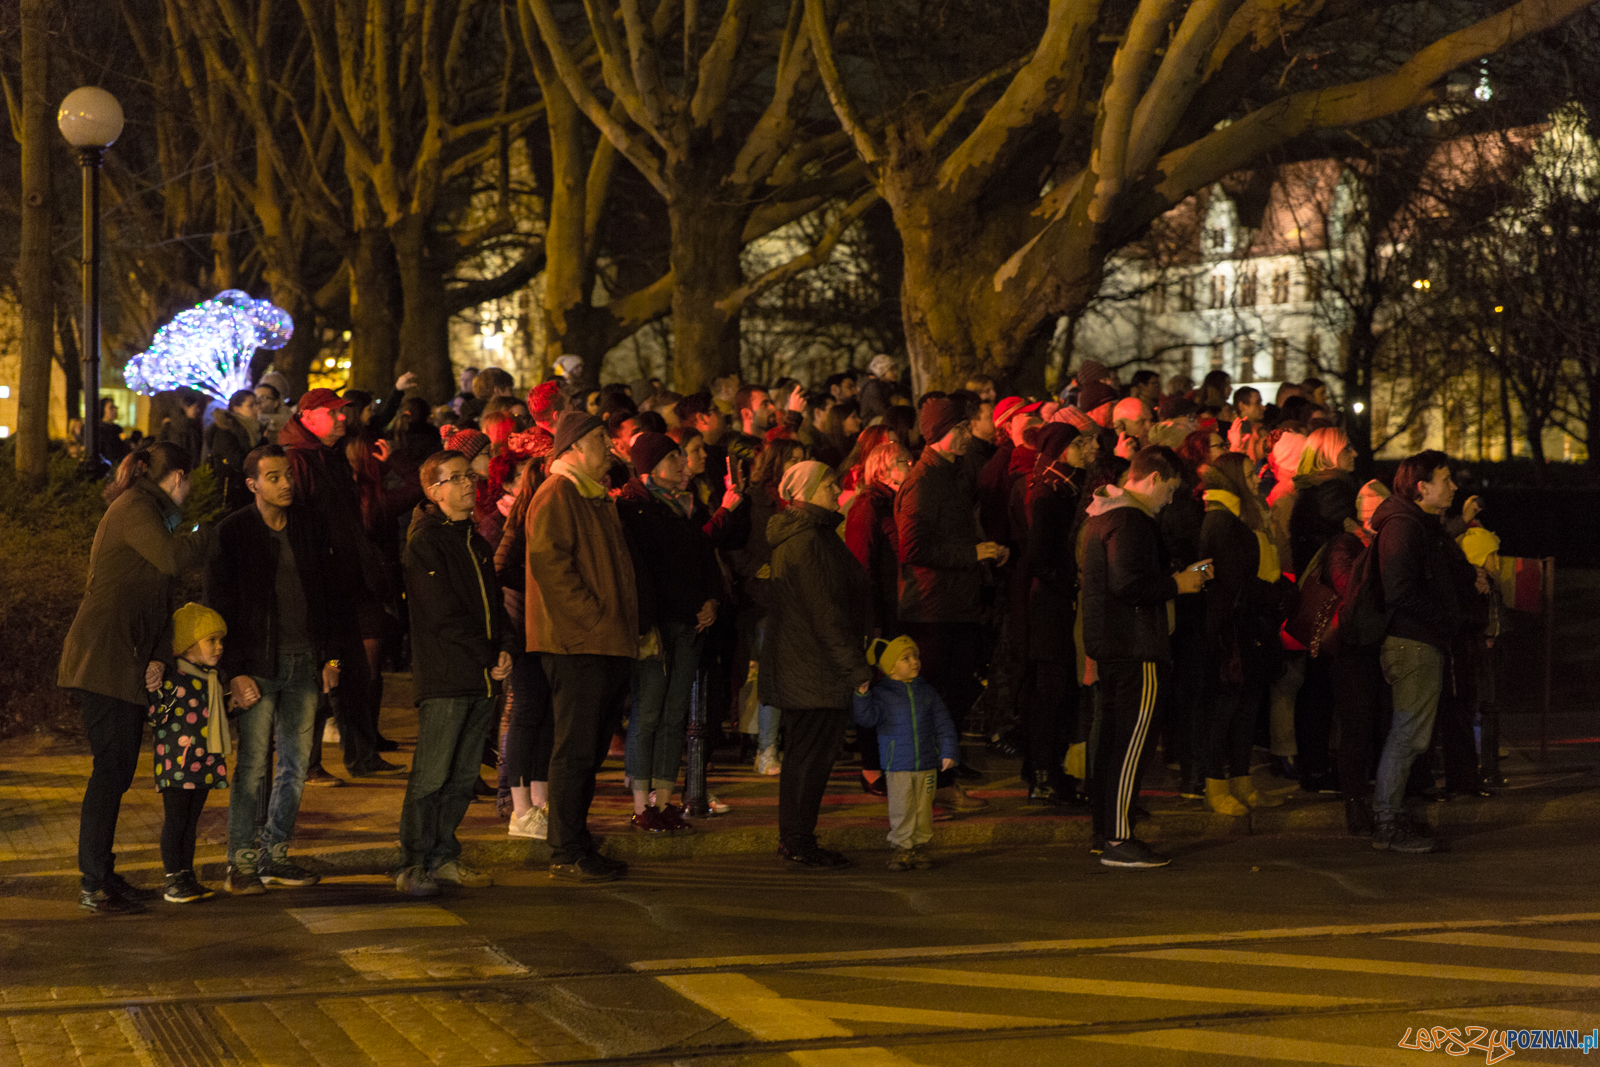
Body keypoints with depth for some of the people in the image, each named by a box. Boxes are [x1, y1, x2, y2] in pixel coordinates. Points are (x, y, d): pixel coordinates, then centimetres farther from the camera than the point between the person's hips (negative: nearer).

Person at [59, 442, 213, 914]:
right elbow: (173, 558, -23)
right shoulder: (134, 507, -7)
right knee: (111, 768, -9)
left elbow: (156, 596, 20)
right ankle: (94, 886, -7)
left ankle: (103, 875, 17)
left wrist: (158, 657, 6)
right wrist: (208, 536, -3)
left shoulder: (149, 511, 24)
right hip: (103, 657, -10)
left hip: (128, 661, 10)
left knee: (118, 769, 11)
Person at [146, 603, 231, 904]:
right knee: (174, 820, -1)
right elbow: (155, 719, -17)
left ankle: (187, 876, 19)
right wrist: (154, 691, -30)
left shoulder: (212, 679, 13)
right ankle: (172, 881, 5)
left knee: (191, 821, 13)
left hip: (204, 764, 8)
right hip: (176, 763, -7)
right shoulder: (173, 676, -13)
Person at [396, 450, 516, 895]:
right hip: (443, 677, -8)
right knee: (431, 774, -7)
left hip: (481, 678, 8)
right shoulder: (425, 541, -6)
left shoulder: (477, 544, 20)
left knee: (463, 775, 10)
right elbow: (443, 614, -12)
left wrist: (504, 649, 3)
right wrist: (487, 656, -10)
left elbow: (494, 603, 21)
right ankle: (413, 864, -1)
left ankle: (443, 856, 18)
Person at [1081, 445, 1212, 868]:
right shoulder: (1131, 520, -15)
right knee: (1130, 742, -8)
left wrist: (1178, 575, 16)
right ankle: (1118, 841, -7)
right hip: (1133, 647, -11)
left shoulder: (1102, 513, 18)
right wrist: (1176, 584, -11)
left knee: (1109, 740, 14)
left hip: (1106, 644, 11)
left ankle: (1106, 832, 20)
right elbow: (1128, 584, -24)